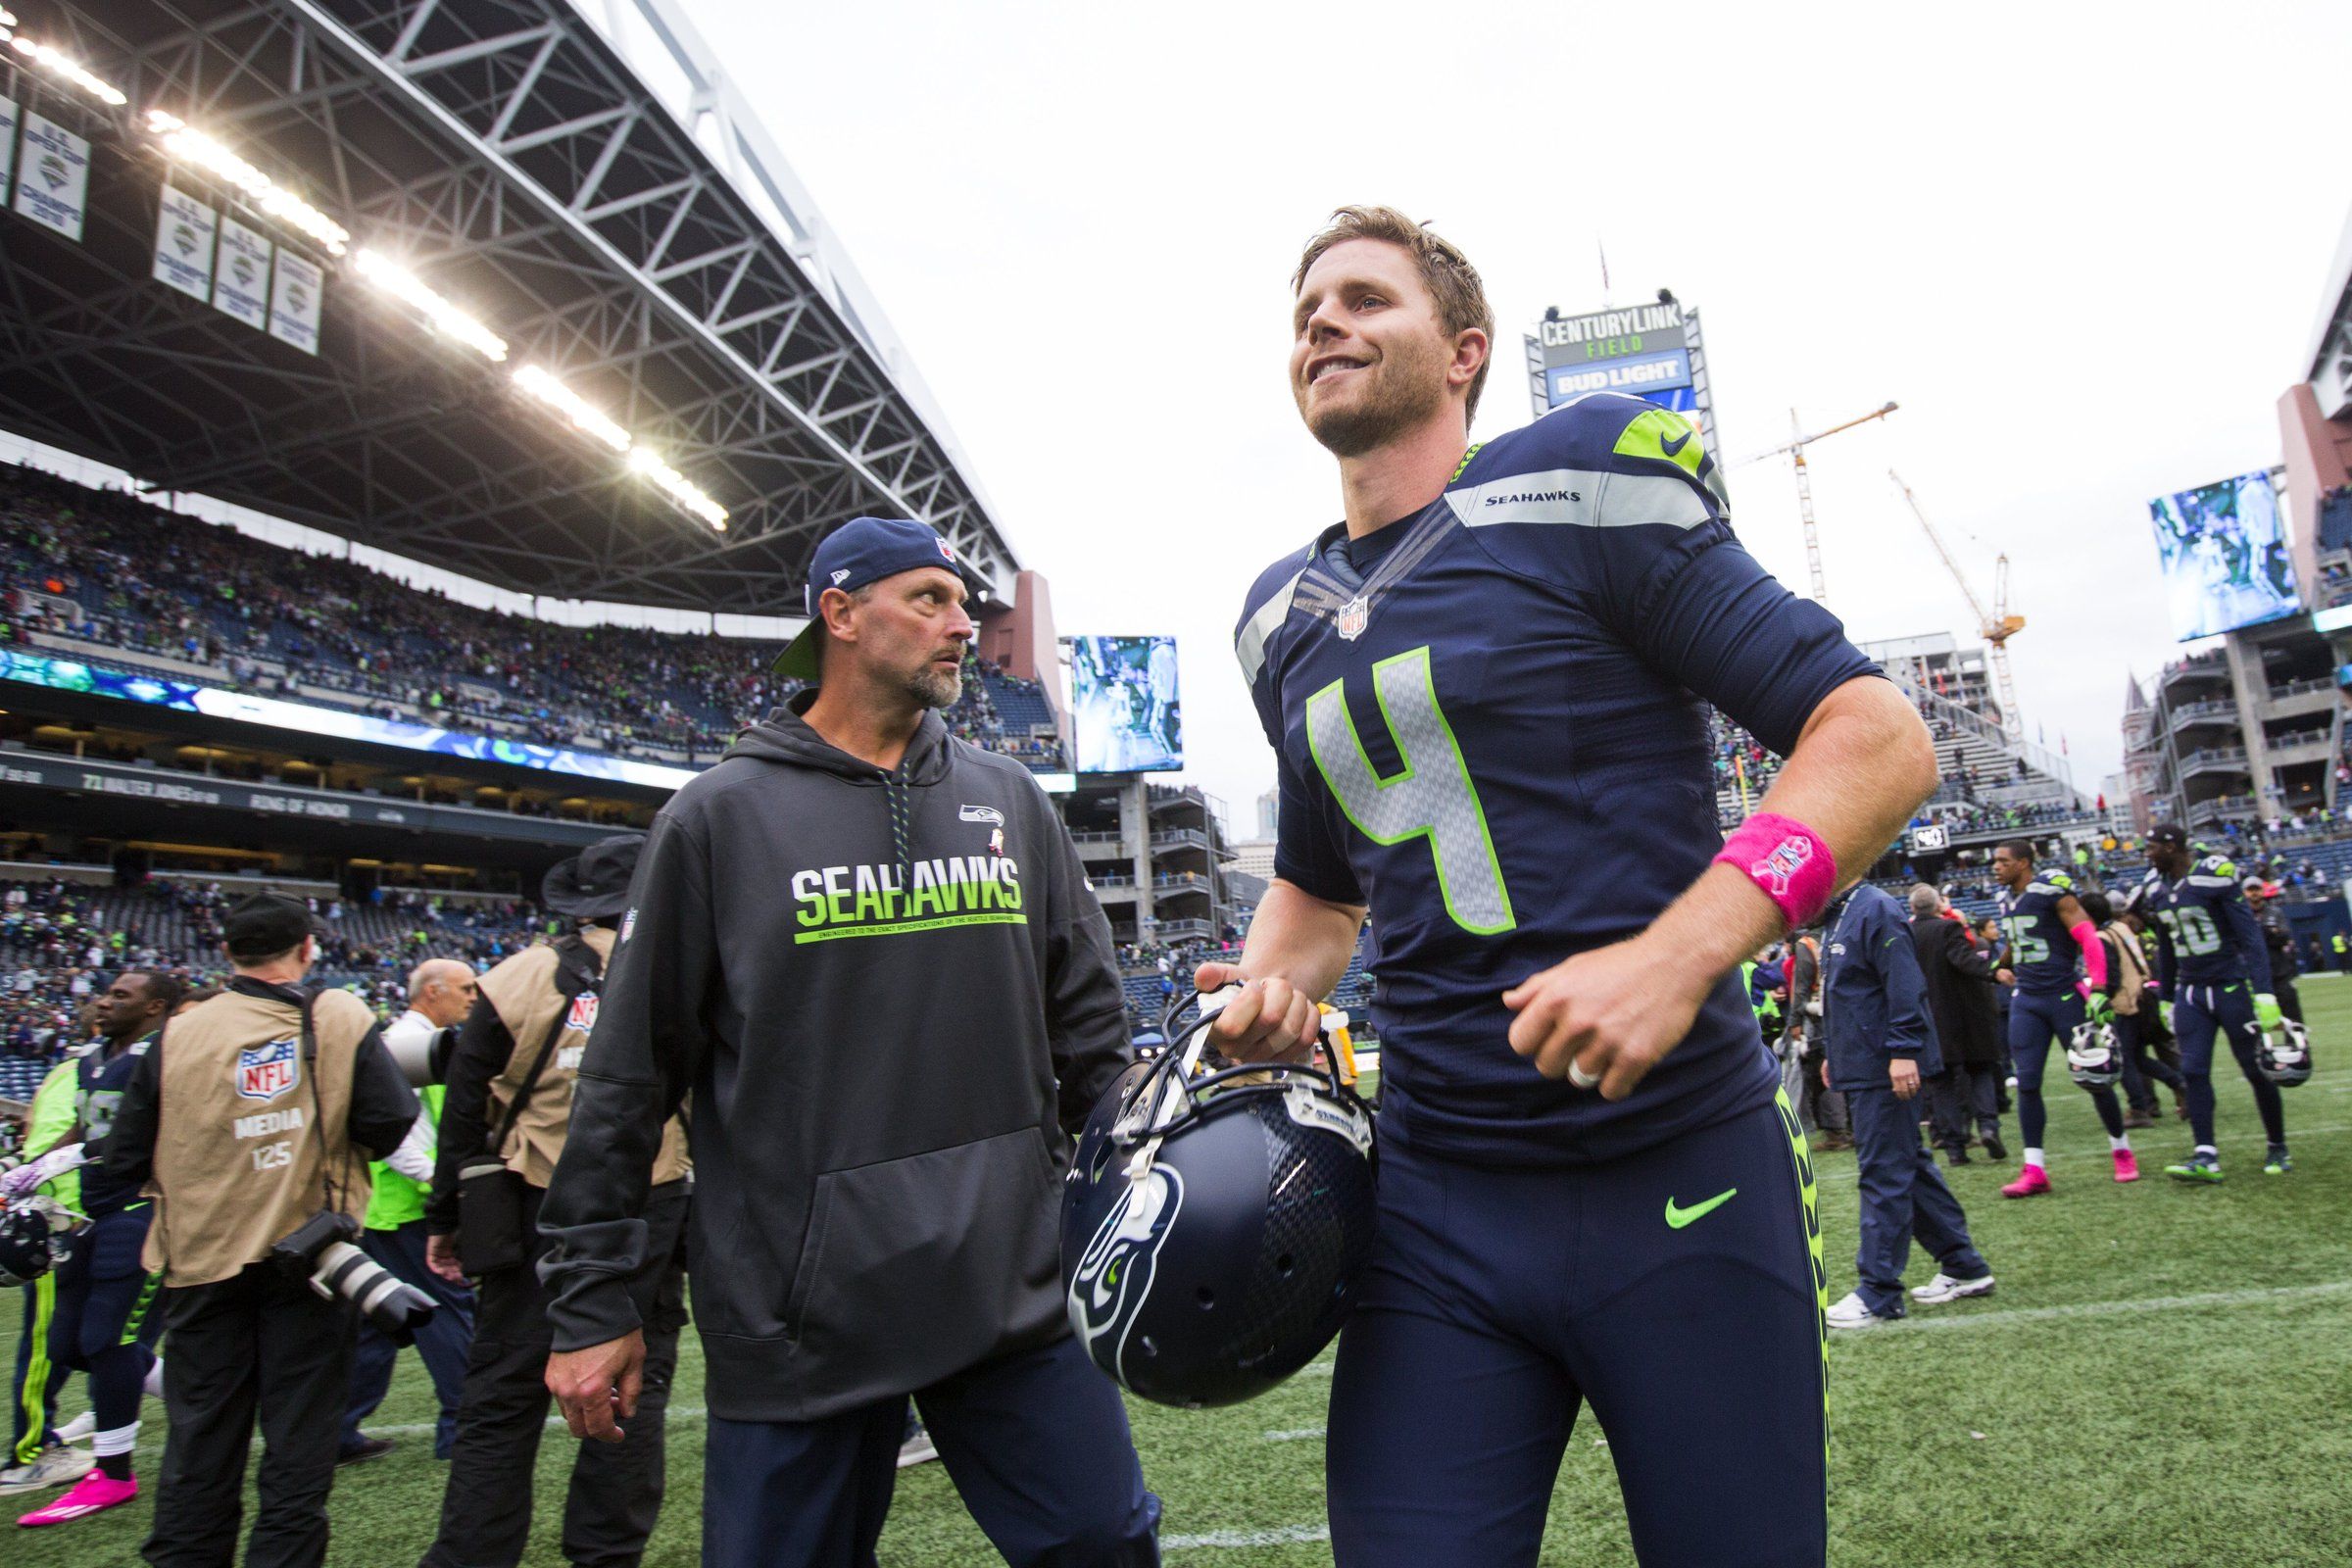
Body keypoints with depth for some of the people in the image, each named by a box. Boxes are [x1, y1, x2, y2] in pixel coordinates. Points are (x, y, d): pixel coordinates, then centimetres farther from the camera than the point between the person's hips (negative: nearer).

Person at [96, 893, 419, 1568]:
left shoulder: (178, 1034, -3)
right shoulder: (343, 1019, -8)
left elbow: (125, 1162, 0)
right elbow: (392, 1125, -13)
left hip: (204, 1259, 2)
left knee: (201, 1437, 14)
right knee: (299, 1435, 9)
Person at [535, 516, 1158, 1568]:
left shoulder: (1009, 802, 7)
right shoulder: (722, 816, -3)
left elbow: (1089, 1031, 11)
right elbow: (628, 1074, -1)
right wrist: (590, 1303, 0)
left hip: (1016, 1297, 3)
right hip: (801, 1323, -2)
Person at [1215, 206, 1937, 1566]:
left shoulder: (1578, 484, -6)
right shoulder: (1284, 617, 11)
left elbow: (1879, 739, -10)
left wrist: (1677, 954, -24)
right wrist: (1275, 988, 2)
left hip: (1681, 1184, -3)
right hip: (1435, 1205, 4)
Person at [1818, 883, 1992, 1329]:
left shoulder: (1876, 910, -16)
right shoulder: (1839, 916, 15)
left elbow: (1904, 986, -23)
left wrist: (1904, 1052, -26)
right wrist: (1836, 1054, 23)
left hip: (1886, 1070, -10)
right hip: (1860, 1068, 10)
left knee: (1883, 1174, -5)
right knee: (1909, 1165, 17)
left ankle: (1878, 1294, 0)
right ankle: (1964, 1267, 28)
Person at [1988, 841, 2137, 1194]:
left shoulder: (2052, 892, -12)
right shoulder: (2006, 899, 10)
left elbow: (2089, 938, -14)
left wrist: (2098, 988, -19)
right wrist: (2003, 968, 20)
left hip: (2064, 996, -6)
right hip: (2026, 1001, 6)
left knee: (2093, 1077, 6)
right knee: (2027, 1084, -1)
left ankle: (2122, 1151, 28)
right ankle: (2034, 1171, 0)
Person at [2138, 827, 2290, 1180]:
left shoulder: (2214, 877, -14)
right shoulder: (2156, 890, 5)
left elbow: (2249, 936, -15)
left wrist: (2264, 993, -20)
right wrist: (2166, 998, 19)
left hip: (2231, 987, -5)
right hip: (2190, 993, 5)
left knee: (2256, 1069, 5)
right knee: (2193, 1071, -3)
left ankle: (2278, 1148, 23)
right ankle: (2206, 1157, -4)